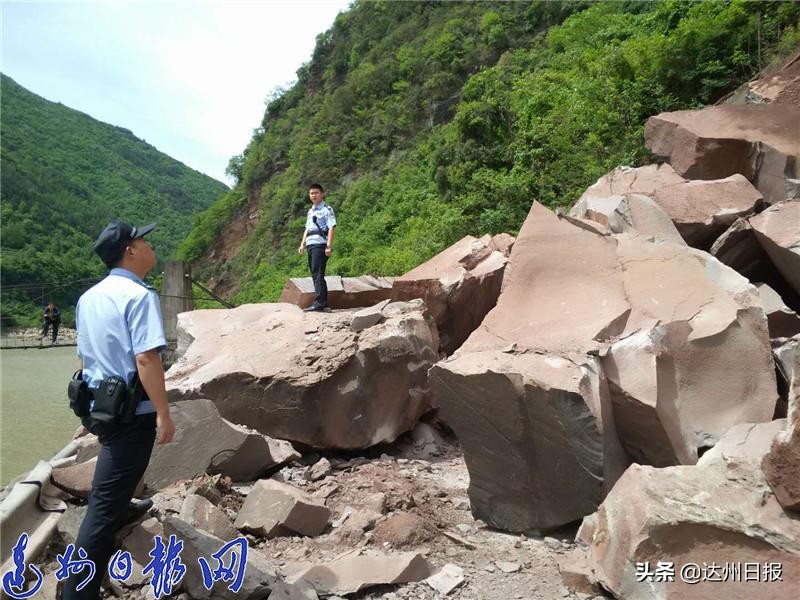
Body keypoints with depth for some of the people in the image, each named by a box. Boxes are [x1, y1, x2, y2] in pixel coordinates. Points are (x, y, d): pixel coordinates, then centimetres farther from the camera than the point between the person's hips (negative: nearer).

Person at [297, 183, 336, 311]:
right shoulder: (310, 211, 22)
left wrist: (329, 246, -19)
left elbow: (332, 228, -11)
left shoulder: (326, 209, -3)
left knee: (318, 274, -14)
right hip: (311, 245, 8)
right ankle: (323, 301, 16)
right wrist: (302, 244, 18)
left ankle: (319, 303, -16)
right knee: (315, 274, 9)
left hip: (320, 244, -8)